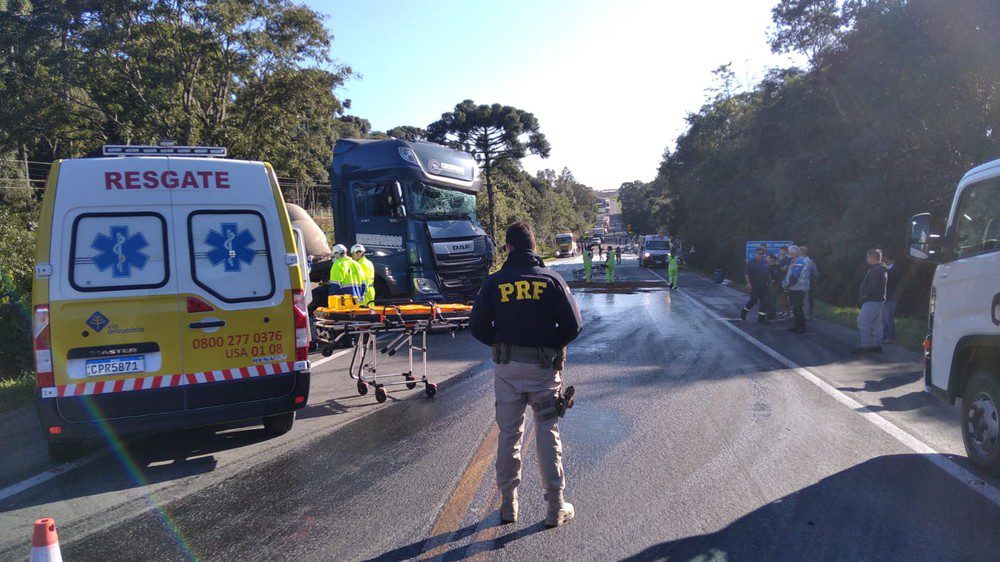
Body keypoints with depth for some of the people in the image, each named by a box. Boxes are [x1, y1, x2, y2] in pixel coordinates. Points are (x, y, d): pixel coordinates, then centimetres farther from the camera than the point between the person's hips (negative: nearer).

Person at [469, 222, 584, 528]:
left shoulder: (494, 282, -3)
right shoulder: (552, 280, -4)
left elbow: (478, 326, -5)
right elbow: (573, 325, -7)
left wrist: (500, 343, 11)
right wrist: (553, 345, 9)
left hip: (507, 367, 1)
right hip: (545, 367, -1)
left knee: (509, 434, 12)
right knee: (548, 433, 8)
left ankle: (508, 504, 21)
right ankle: (555, 507, 14)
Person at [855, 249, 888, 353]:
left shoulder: (875, 270, -18)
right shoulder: (882, 269, 18)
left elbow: (873, 287, -25)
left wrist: (865, 294, -11)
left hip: (872, 301, -11)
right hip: (880, 299, 11)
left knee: (862, 322, -9)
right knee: (876, 324, 14)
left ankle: (865, 346, -9)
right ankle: (877, 345, 18)